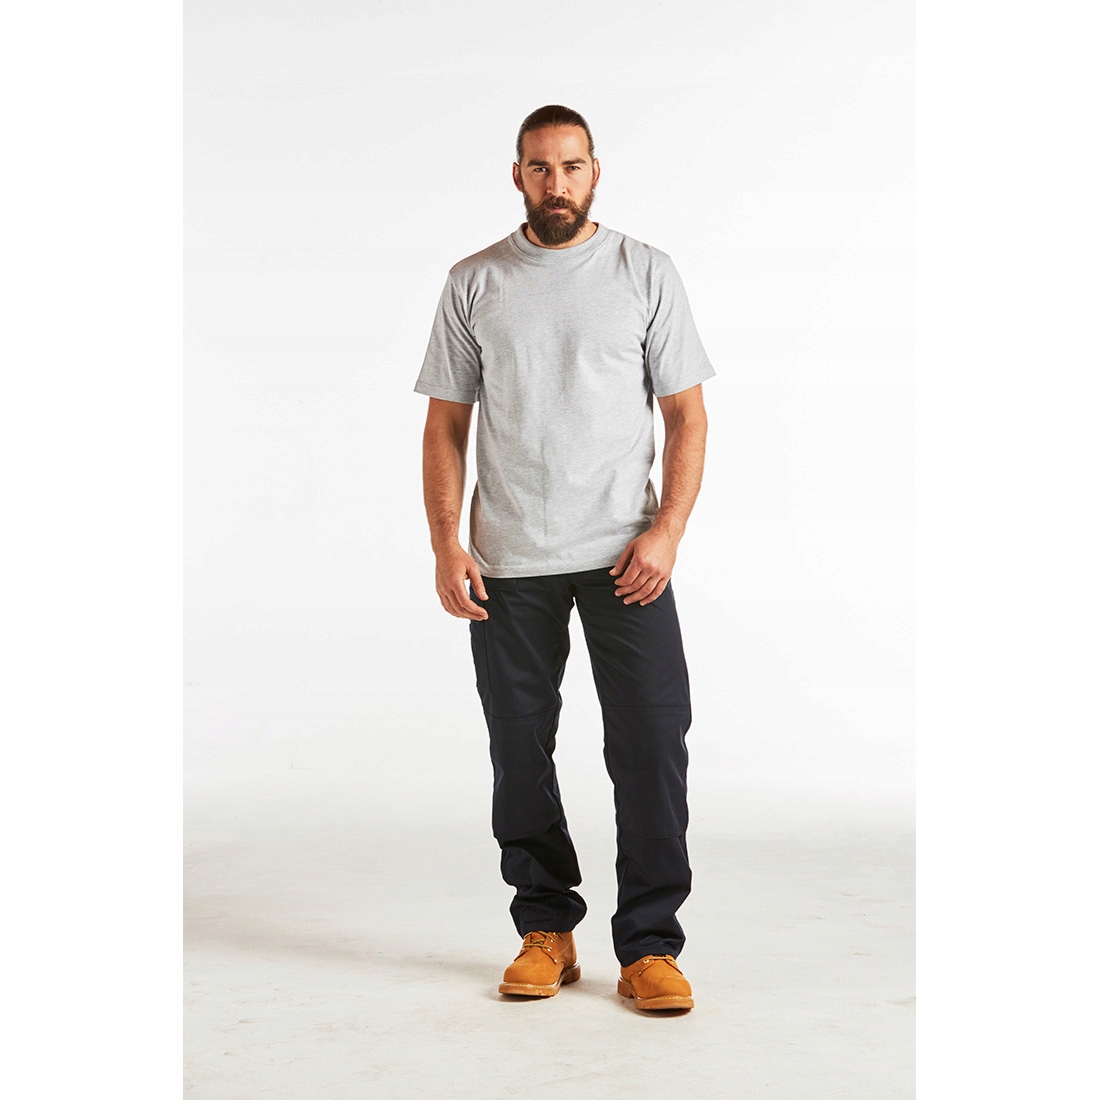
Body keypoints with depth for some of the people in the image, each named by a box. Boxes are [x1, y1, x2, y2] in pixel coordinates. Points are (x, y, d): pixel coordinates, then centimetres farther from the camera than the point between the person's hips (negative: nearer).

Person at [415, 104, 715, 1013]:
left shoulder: (646, 273, 4)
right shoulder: (474, 283, 7)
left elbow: (687, 412, 2)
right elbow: (445, 423, 7)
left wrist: (667, 531, -11)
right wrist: (446, 547, -4)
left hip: (624, 554, -1)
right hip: (508, 562, 2)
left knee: (653, 743, -5)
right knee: (521, 750, 8)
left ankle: (649, 945, 6)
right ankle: (547, 930, 24)